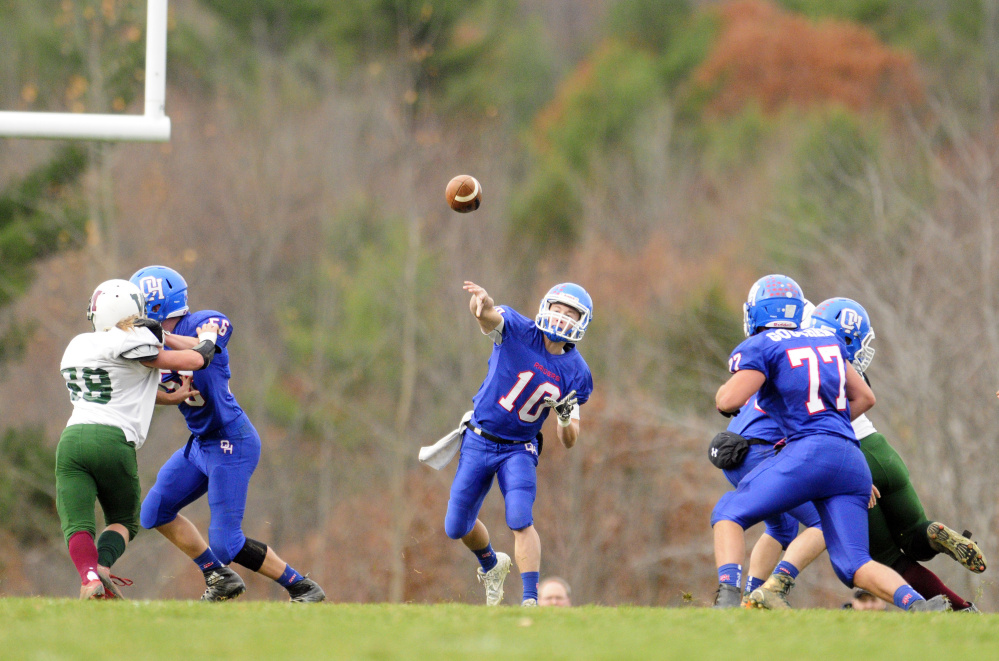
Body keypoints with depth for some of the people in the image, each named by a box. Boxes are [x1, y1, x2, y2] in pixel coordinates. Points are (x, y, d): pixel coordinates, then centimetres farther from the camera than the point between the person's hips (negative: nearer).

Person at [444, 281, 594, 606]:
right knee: (457, 527, 9)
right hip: (479, 442, 0)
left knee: (520, 520, -22)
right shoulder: (517, 331, -13)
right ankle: (491, 564, 40)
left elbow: (568, 441, -1)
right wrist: (482, 301, -62)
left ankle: (531, 598, -19)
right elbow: (487, 315, -37)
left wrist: (566, 417, -25)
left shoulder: (575, 374, -6)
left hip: (519, 448, 0)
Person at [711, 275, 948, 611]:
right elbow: (865, 397, 32)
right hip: (853, 460, 6)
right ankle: (917, 604, -21)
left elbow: (729, 401, -10)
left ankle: (728, 594, -18)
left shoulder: (761, 347, 3)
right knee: (853, 564, 4)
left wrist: (724, 390, 14)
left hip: (810, 454, -6)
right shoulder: (826, 340, 24)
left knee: (728, 513, 6)